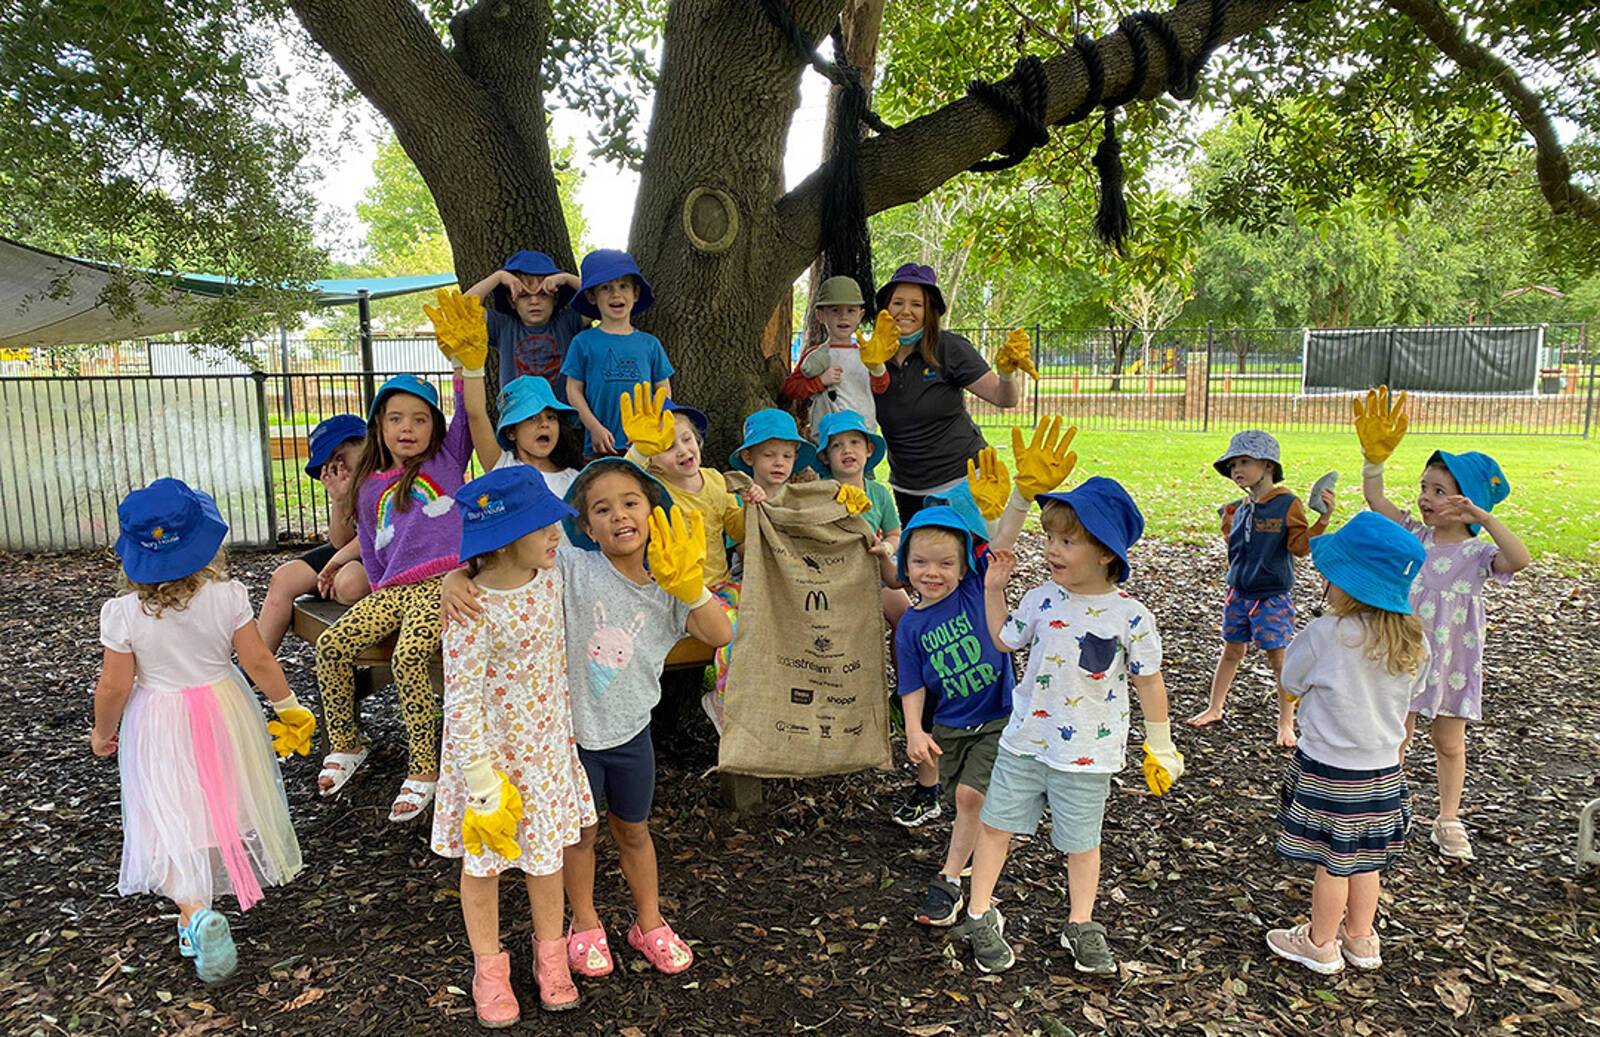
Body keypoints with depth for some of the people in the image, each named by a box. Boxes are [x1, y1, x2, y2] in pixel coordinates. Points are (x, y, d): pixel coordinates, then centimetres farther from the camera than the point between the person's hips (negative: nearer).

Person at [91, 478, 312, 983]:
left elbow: (114, 686, -10)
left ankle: (194, 911, -15)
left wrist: (102, 732, 9)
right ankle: (244, 872, 44)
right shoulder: (226, 596, -15)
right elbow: (258, 661, -11)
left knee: (173, 821, 2)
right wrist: (286, 704, 5)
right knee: (229, 804, 23)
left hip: (158, 728, -2)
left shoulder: (122, 612, -16)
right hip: (223, 711, 2)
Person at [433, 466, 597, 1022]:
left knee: (548, 850, 17)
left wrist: (566, 723, 15)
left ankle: (550, 955, 38)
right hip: (489, 748, -5)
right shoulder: (473, 611, -26)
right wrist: (482, 782, -21)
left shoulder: (548, 579, -7)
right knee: (484, 860, 15)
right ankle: (489, 966, 36)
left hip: (545, 742, 5)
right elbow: (461, 703, -23)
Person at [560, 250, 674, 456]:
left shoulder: (649, 344, 8)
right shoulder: (584, 342, 4)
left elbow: (664, 392, 11)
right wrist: (595, 428, -7)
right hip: (600, 445, -1)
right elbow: (574, 390, 4)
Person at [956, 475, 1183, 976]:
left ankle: (1081, 926, 36)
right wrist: (994, 589, 2)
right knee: (995, 823, 10)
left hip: (1086, 753, -3)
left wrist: (1161, 746, 3)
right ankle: (980, 915, 28)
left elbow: (1148, 681, -4)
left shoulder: (1129, 615, -15)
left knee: (1081, 843, 14)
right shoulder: (1042, 598, -5)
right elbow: (1005, 640, 11)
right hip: (1024, 740, 3)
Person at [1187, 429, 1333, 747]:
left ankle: (1286, 724, 14)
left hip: (1272, 597, -5)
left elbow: (1300, 546, -16)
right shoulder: (1241, 507, 6)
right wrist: (1228, 518, 10)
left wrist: (1323, 518, -27)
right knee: (1231, 651, 17)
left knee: (1278, 658, 2)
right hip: (1239, 593, 5)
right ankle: (1214, 708, 30)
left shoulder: (1287, 504, -11)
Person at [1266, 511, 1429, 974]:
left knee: (1333, 860, 10)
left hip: (1328, 771, -5)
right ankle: (1360, 939, 37)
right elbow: (1410, 692, 8)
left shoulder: (1325, 634, -24)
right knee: (1365, 859, 20)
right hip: (1384, 770, 5)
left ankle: (1320, 944, 27)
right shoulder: (1414, 642, -7)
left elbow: (1291, 681, -9)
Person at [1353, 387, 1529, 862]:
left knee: (1449, 743, 13)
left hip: (1450, 662, -2)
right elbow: (1374, 499, -9)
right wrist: (1374, 455, -21)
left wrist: (1482, 516, -39)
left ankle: (1449, 821, 29)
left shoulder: (1476, 552, -13)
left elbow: (1520, 559, -33)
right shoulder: (1412, 536, -3)